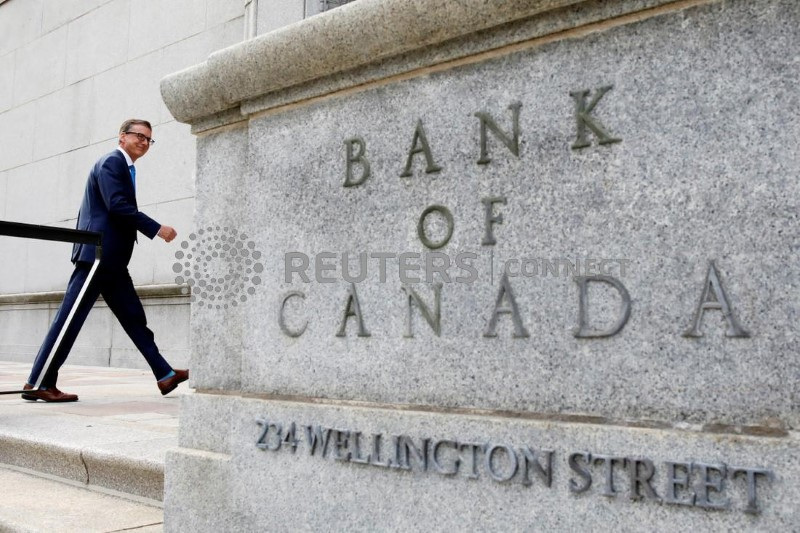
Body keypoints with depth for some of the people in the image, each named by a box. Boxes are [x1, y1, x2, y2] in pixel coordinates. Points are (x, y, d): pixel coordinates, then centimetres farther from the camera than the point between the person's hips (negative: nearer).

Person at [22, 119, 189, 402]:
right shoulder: (111, 162, -7)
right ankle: (38, 383, -1)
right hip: (98, 252, -10)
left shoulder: (124, 167, 23)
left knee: (134, 318, 9)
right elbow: (117, 205, -19)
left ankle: (166, 376, 13)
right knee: (70, 318, -7)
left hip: (111, 259, 10)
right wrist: (157, 229, -18)